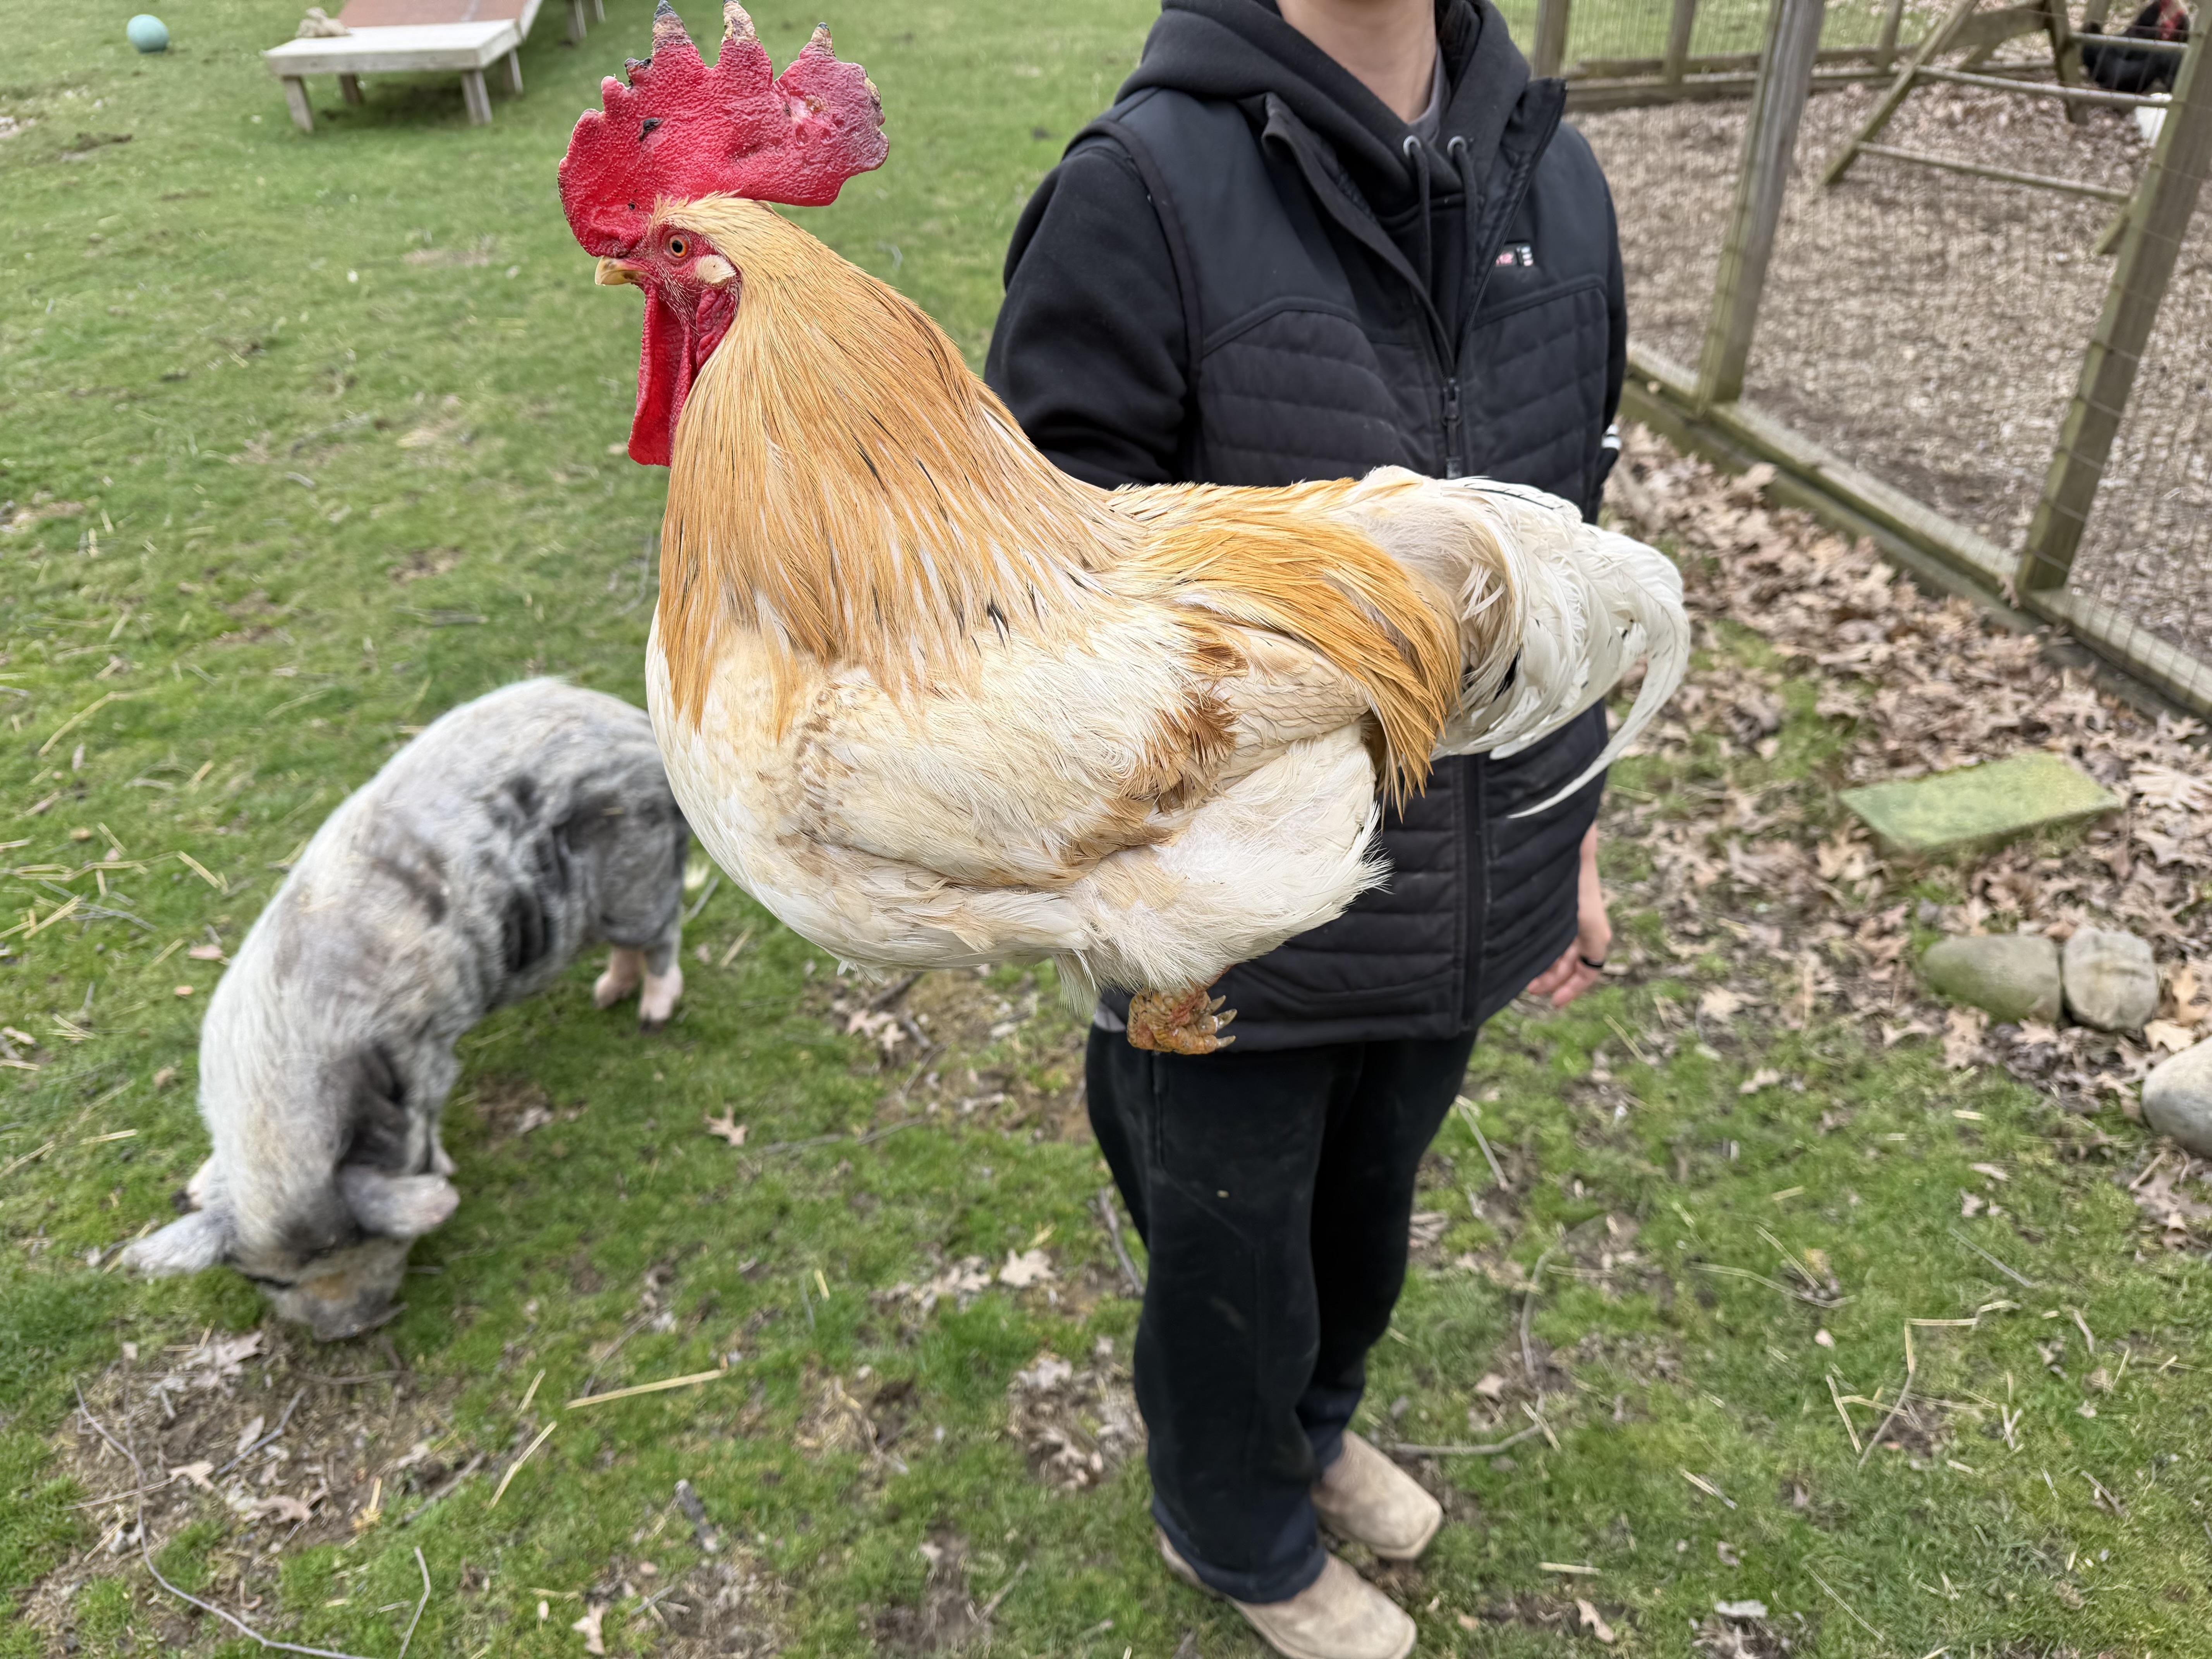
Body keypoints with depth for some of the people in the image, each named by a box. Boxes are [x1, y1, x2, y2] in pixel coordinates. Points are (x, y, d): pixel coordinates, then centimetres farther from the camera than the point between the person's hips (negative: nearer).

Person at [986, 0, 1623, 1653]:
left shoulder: (1557, 181, 1)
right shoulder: (1145, 186, -19)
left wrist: (1573, 826, 14)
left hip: (1462, 909, 6)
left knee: (1367, 1215, 29)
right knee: (1233, 1256, 20)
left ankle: (1312, 1423, 64)